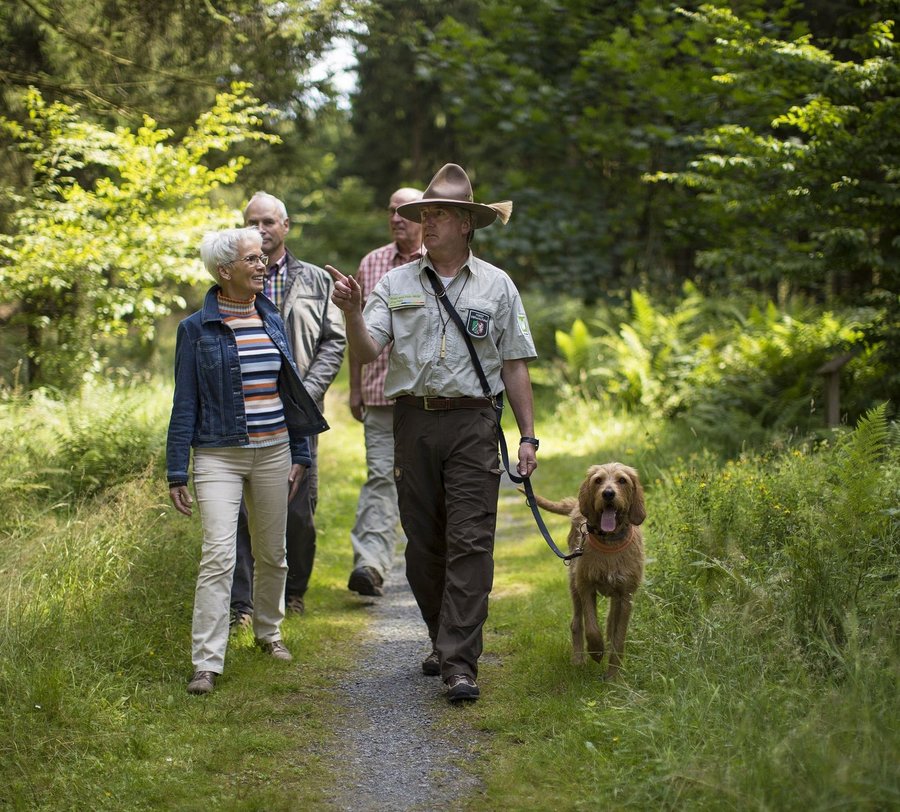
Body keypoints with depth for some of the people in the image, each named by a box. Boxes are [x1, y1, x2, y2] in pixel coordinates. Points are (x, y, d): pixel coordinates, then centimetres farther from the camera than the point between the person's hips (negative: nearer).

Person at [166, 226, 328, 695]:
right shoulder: (197, 328, -4)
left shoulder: (271, 320, 9)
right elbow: (185, 404, -2)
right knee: (218, 555, -14)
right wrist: (176, 473, -5)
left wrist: (300, 454, 12)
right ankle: (206, 663, -13)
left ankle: (268, 631, 36)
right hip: (219, 456, -4)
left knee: (272, 553, 13)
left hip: (273, 451, 5)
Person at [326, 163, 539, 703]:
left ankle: (460, 663, -11)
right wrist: (352, 313, -22)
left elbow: (515, 366, 7)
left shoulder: (496, 285, 7)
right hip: (413, 421, 2)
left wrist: (529, 436, 1)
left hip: (473, 422, -2)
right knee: (423, 543, 8)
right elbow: (368, 352, -2)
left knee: (469, 542, -10)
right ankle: (444, 642, 25)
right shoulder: (395, 283, 9)